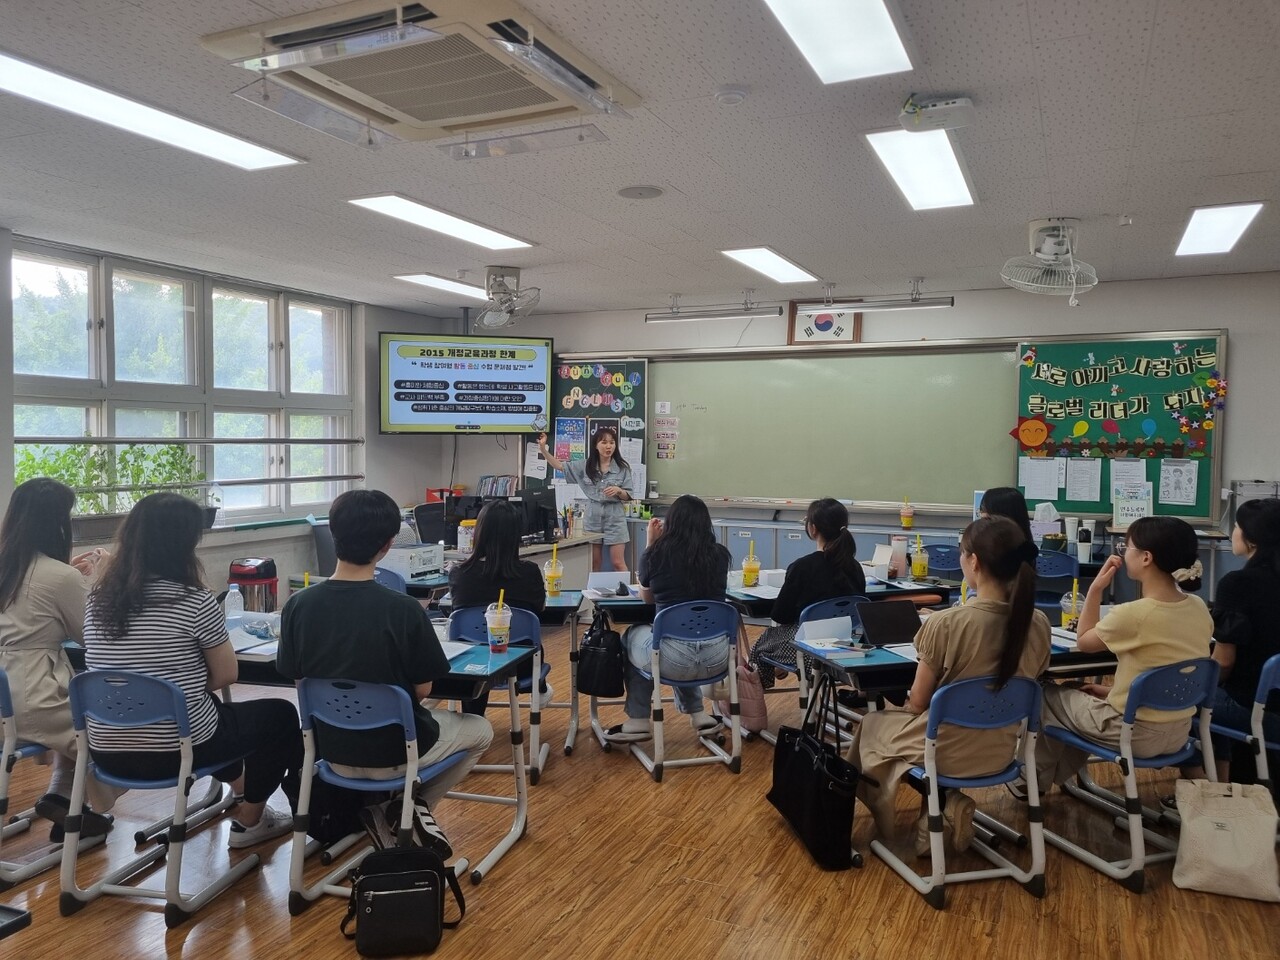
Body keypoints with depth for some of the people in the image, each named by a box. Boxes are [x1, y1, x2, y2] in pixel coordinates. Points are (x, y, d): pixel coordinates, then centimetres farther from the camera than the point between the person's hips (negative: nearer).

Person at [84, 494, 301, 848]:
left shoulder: (98, 599, 2)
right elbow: (227, 675, -7)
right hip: (177, 749, -7)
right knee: (282, 714, 17)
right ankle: (249, 821, 27)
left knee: (214, 708, 34)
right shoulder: (195, 602, -16)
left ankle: (239, 783, 49)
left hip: (108, 753, 7)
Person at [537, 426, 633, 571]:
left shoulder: (622, 468, -3)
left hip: (614, 517, -2)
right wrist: (543, 448, -4)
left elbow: (628, 497, 0)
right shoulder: (585, 465, 3)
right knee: (594, 563, 9)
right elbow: (560, 466, 6)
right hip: (592, 516, 3)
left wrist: (618, 491, -21)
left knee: (618, 563, -1)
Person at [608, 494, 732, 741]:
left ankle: (638, 721, 31)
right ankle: (698, 714, 34)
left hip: (674, 659, -3)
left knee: (633, 635, 30)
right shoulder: (720, 553, 3)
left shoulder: (655, 554, -3)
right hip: (718, 657, 3)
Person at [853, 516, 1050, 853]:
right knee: (900, 717, 31)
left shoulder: (946, 623, -26)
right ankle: (951, 803, 17)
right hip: (999, 751, 5)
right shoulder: (1038, 624, -10)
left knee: (871, 725, 26)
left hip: (946, 752, -4)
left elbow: (918, 702, -14)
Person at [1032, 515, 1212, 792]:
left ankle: (1035, 777, 33)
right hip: (1178, 732, 7)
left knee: (1049, 694, 18)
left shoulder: (1133, 614, -27)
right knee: (1077, 693, 28)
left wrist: (1096, 587, -7)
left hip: (1137, 734, -7)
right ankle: (1056, 774, 39)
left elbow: (1083, 641, -6)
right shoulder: (1199, 608, -5)